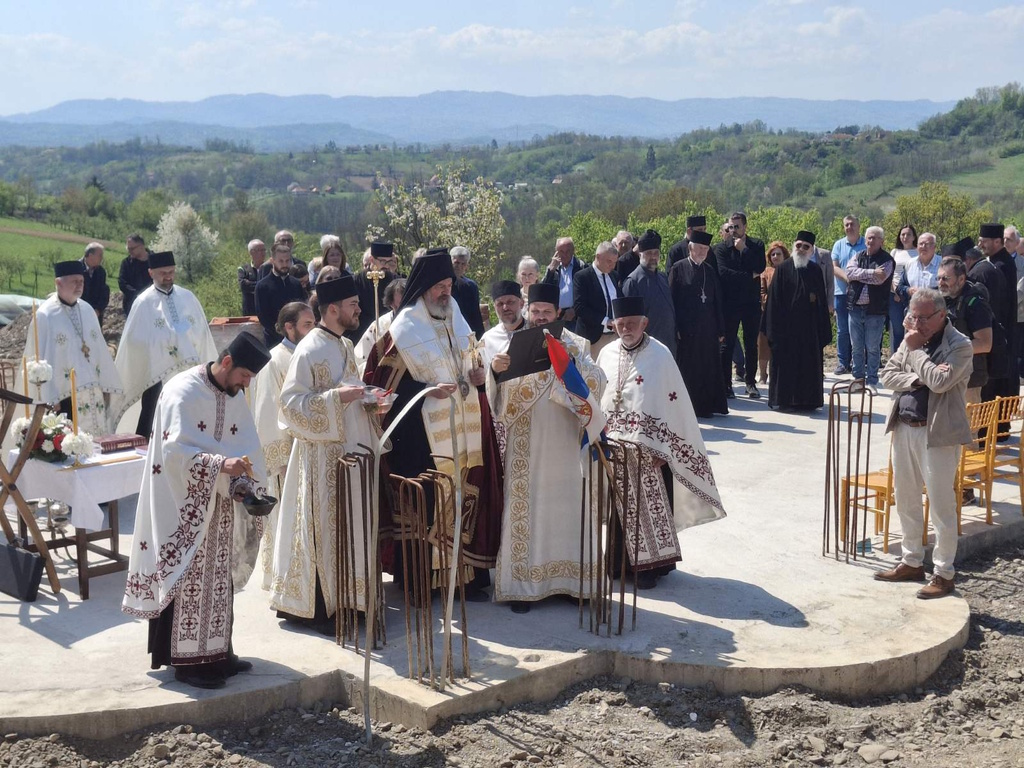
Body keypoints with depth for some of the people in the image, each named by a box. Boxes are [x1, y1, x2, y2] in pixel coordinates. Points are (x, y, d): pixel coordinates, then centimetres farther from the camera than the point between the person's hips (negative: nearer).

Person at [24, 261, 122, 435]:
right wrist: (50, 399, -12)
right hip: (63, 394, -5)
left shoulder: (87, 310, 9)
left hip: (93, 392, 5)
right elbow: (41, 359, -8)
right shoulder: (44, 316, -8)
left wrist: (106, 385, 10)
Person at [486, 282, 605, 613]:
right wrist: (494, 370, -26)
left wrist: (573, 357, -20)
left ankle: (575, 578, 14)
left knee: (569, 505, 4)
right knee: (527, 507, -1)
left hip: (567, 443, 1)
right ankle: (522, 583, 4)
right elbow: (503, 393, -5)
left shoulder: (577, 344, 6)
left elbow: (597, 385, -5)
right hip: (528, 444, -1)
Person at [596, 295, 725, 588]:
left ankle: (649, 564, 12)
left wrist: (662, 448, -14)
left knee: (649, 506, 2)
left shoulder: (660, 355, -7)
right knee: (619, 506, 11)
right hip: (614, 446, 4)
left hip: (648, 447, -4)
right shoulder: (607, 354, 6)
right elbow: (596, 398, 11)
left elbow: (675, 404, -9)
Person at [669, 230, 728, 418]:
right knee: (688, 370, 1)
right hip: (686, 330, -4)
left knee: (708, 369, 6)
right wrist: (676, 328, -12)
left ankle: (705, 406, 13)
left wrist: (720, 329, 7)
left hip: (708, 330, 4)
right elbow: (672, 300, -5)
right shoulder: (678, 268, -2)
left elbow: (717, 302, 12)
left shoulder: (710, 271, 11)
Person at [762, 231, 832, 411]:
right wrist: (775, 328, -9)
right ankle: (784, 399, 9)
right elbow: (774, 300, -3)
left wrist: (823, 330, 5)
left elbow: (822, 302, 10)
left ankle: (807, 400, 13)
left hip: (809, 327, 3)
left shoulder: (815, 271, 8)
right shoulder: (783, 269, -2)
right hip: (787, 326, -3)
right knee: (785, 363, 1)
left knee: (808, 364, 6)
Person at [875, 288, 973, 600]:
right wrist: (917, 378, -13)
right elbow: (888, 374, 5)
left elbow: (939, 382, -23)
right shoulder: (912, 339, 10)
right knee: (905, 501, 16)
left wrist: (916, 351, -13)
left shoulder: (959, 345, -10)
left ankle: (943, 574, 9)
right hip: (904, 429, 7)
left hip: (937, 434, -7)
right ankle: (912, 562, 30)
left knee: (941, 506, -1)